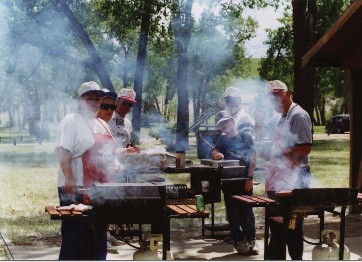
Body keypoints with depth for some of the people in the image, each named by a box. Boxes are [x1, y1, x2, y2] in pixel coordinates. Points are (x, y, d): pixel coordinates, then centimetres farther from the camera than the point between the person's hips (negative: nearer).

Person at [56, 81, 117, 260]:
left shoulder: (101, 124, 18)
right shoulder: (71, 121, -6)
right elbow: (63, 152, -17)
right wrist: (69, 179, -27)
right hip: (77, 189, -8)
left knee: (98, 233, 12)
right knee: (75, 235, -4)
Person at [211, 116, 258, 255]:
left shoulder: (245, 137, 7)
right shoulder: (222, 139, 17)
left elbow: (252, 158, 1)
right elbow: (214, 153, 4)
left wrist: (250, 178, -9)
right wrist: (217, 154, -22)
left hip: (244, 180, -3)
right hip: (229, 181, 3)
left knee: (247, 212, -2)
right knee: (233, 213, 2)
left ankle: (250, 243, 0)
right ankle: (240, 244, 7)